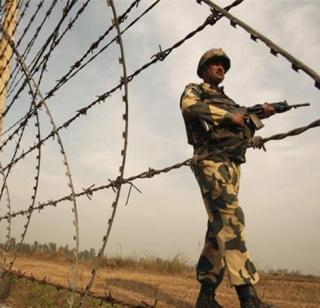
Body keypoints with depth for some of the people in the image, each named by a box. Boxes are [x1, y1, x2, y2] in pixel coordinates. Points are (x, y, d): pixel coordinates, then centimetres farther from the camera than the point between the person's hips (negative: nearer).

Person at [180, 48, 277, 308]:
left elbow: (243, 132, 28)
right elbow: (190, 107, -13)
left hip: (232, 165, 8)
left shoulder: (226, 100, 33)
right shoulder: (194, 90, 12)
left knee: (220, 225, 1)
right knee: (230, 217, -22)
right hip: (211, 161, -7)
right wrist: (229, 116, -10)